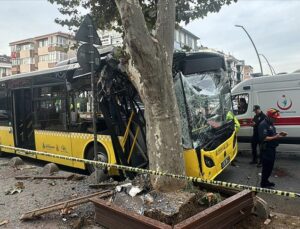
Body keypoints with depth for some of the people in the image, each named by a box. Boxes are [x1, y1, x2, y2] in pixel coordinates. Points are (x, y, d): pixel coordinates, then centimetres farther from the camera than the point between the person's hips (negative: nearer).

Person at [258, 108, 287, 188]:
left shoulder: (270, 124, 12)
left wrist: (279, 134, 6)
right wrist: (275, 137, -26)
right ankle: (263, 184, 10)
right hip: (266, 150, -10)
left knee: (270, 166, 17)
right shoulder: (263, 125, -19)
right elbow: (264, 138, -25)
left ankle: (266, 181, 30)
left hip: (271, 149, 10)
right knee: (266, 167, -2)